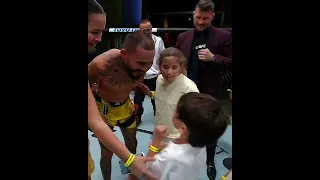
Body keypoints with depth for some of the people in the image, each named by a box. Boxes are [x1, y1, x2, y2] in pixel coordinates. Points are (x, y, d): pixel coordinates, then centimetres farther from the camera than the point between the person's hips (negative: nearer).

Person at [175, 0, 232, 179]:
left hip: (209, 91, -2)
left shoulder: (224, 36, -6)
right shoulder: (183, 37, 3)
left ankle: (210, 162, 35)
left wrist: (213, 58, -21)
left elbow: (231, 62, -7)